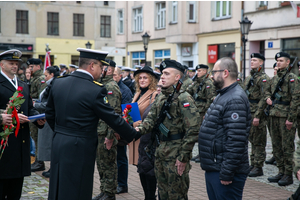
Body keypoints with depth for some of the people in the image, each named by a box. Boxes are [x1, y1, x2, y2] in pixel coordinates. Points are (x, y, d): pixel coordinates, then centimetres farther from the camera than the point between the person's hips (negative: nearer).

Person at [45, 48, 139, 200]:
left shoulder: (58, 83, 3)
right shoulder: (96, 90, -17)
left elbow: (50, 115, 13)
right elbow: (113, 119, -10)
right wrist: (134, 134, 4)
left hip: (58, 143, 7)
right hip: (79, 149, -6)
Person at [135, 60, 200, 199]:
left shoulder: (184, 98, -14)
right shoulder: (160, 98, 13)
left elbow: (192, 130, -18)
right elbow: (151, 119, 9)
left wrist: (183, 157, -19)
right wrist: (140, 129, -14)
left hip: (176, 154, -8)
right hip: (160, 152, 8)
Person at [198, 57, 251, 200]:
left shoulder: (235, 100, -20)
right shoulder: (223, 96, 15)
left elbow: (236, 141, -26)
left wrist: (227, 173, -24)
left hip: (223, 172, -10)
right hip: (213, 168, 10)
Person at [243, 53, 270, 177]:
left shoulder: (263, 78, -11)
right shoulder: (249, 77, 15)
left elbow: (264, 98, -17)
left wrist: (257, 116, -21)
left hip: (258, 113, -8)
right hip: (249, 112, 8)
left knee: (258, 141, -3)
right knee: (252, 139, 14)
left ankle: (258, 168, 2)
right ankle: (253, 164, 22)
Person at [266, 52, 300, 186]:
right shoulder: (275, 78, 15)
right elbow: (269, 90, 31)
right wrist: (268, 97, 7)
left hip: (286, 116, -8)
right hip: (274, 115, 8)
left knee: (287, 146, -2)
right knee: (276, 145, 11)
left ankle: (288, 175, 5)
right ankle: (281, 172, 21)